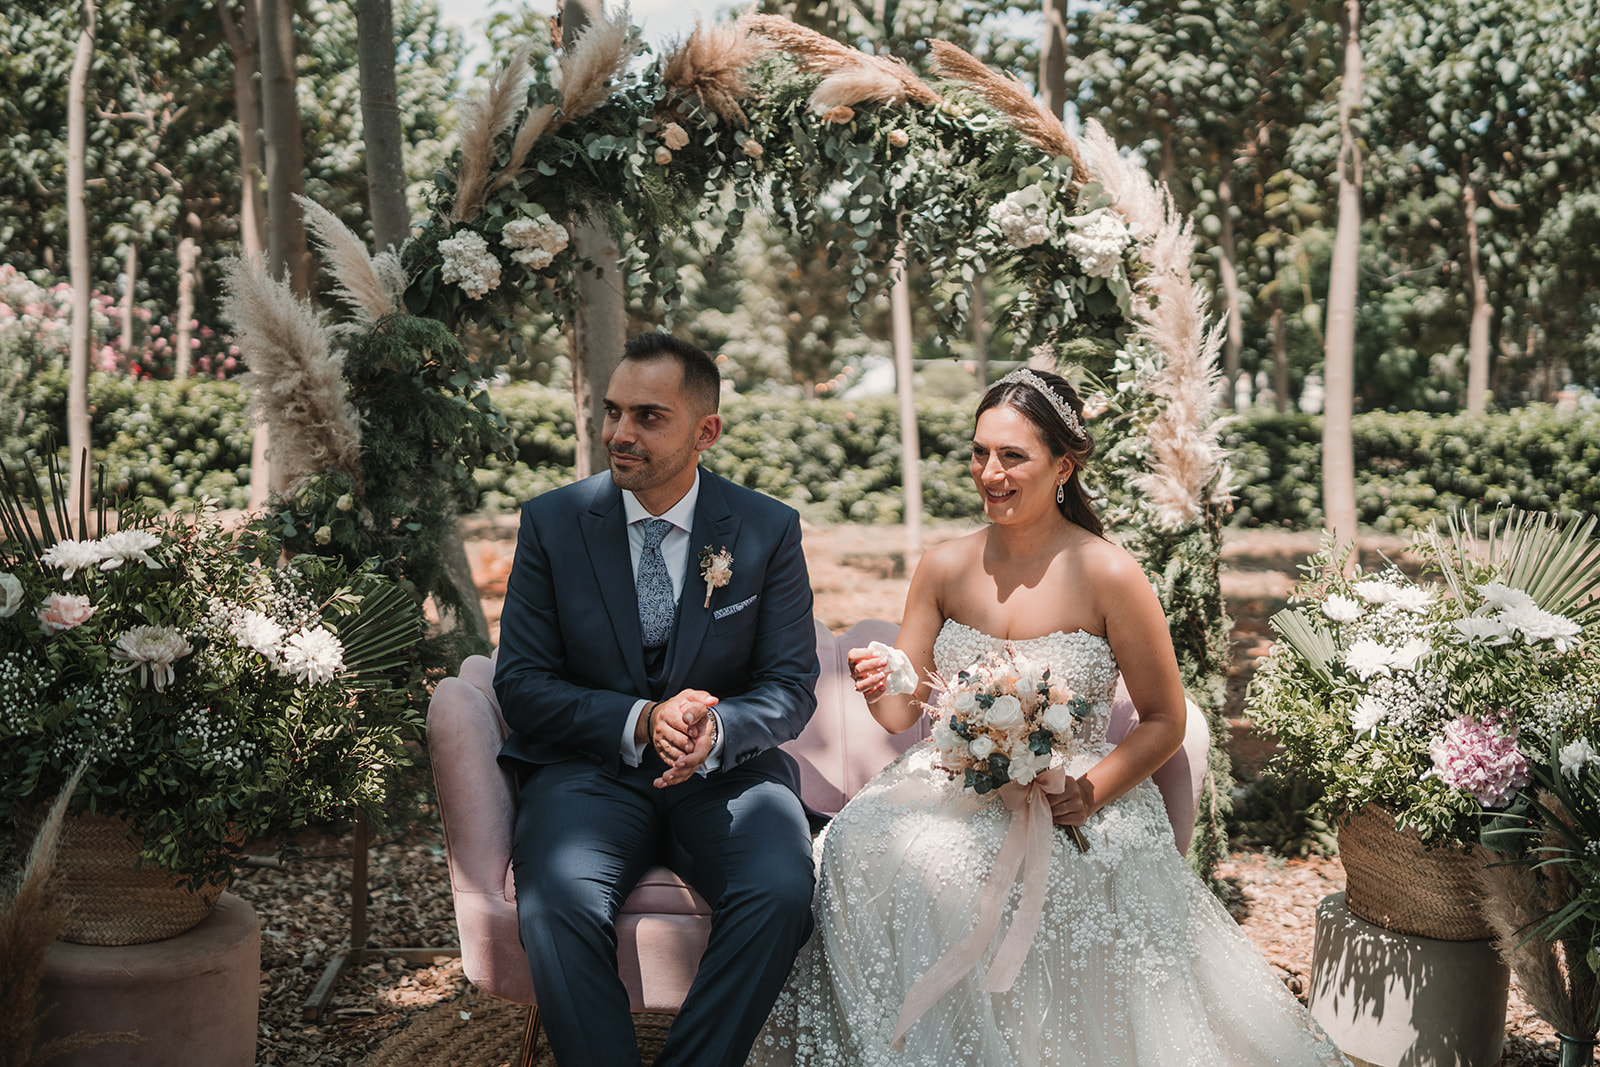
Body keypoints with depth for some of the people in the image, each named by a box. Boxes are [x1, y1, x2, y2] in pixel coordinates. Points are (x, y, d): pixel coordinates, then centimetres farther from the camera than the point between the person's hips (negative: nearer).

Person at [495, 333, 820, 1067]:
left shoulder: (769, 531, 2)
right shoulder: (551, 523, 2)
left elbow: (791, 686, 2)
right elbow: (522, 684, -1)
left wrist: (715, 729, -21)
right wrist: (639, 722, -18)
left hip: (725, 773, 0)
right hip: (591, 771, 0)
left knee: (781, 895, -30)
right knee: (557, 904, -31)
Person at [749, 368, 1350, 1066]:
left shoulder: (1108, 576, -8)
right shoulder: (944, 568, 4)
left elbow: (1165, 722, -2)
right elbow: (904, 711, 8)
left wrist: (1089, 794, -18)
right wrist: (879, 689, -16)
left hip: (1073, 806, -3)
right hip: (951, 787, 4)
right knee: (865, 844, -28)